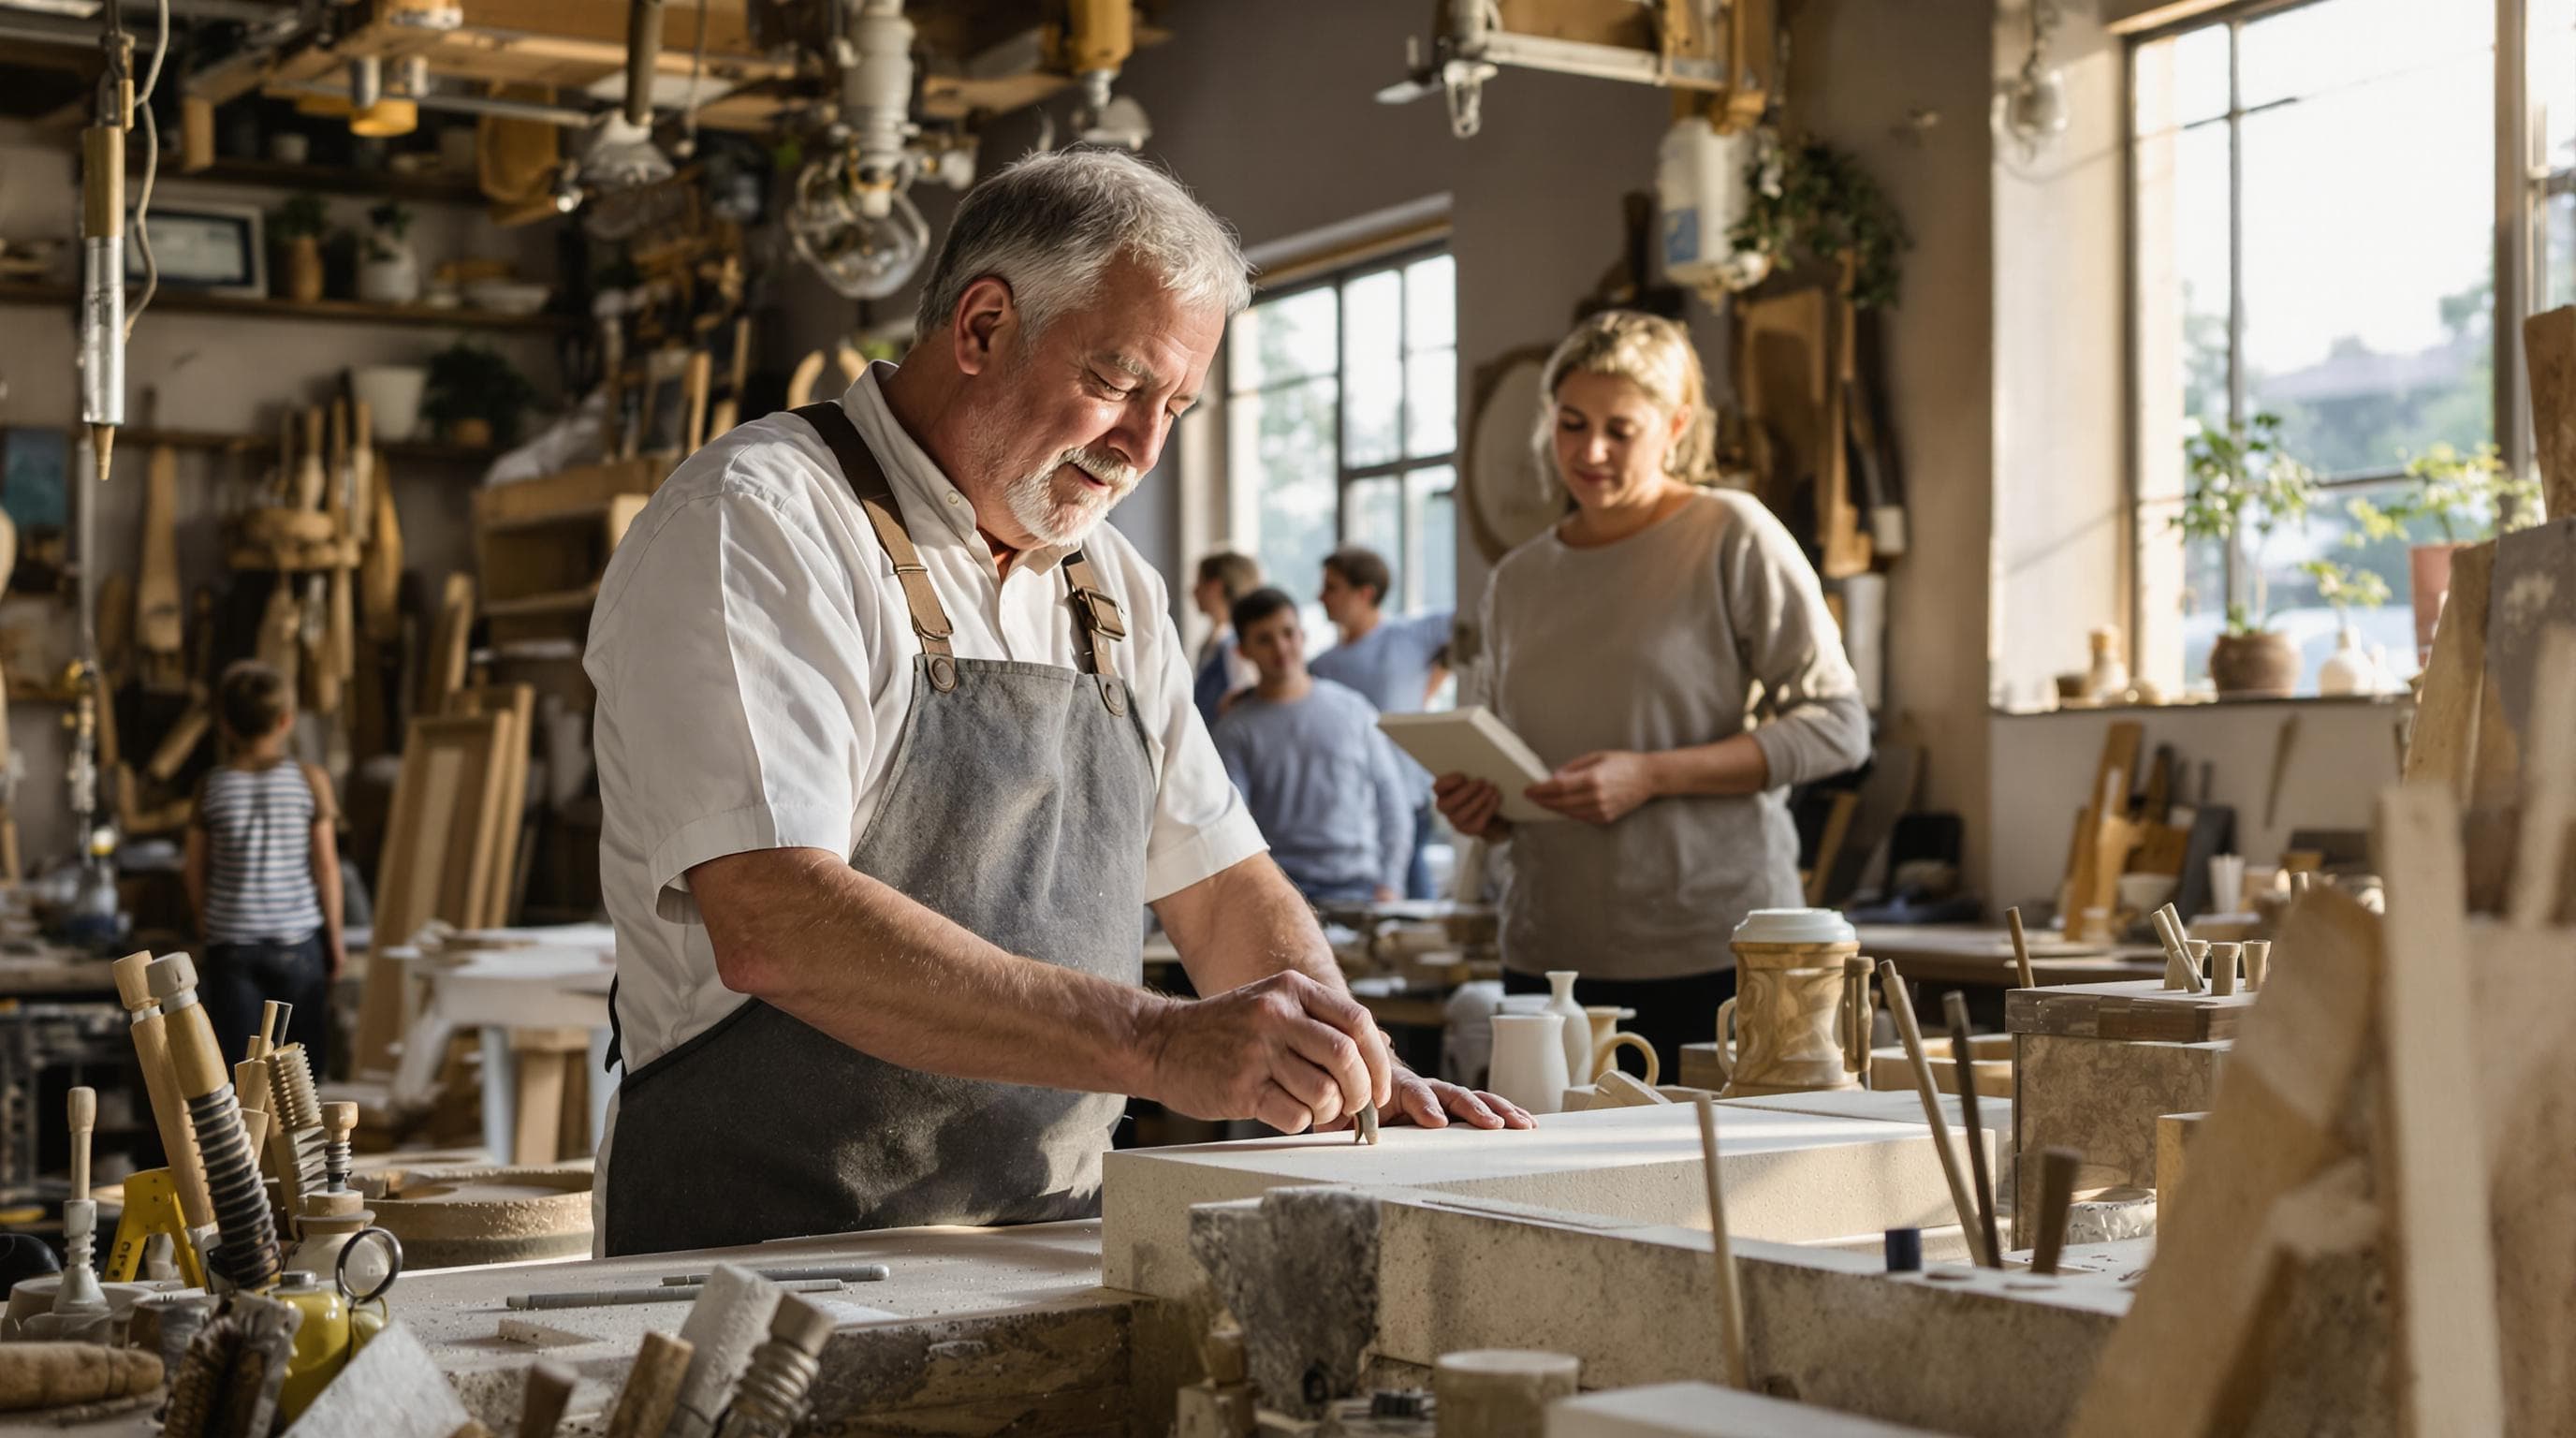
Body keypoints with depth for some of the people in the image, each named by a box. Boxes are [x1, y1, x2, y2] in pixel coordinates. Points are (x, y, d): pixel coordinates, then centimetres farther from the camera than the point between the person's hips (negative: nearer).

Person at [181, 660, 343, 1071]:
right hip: (298, 940, -1)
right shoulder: (311, 781, -5)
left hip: (231, 944, 1)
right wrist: (335, 937, 5)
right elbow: (326, 863, -4)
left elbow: (195, 869, 3)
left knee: (238, 1067, 2)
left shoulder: (211, 787, -2)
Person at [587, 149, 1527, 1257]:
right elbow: (771, 926, -23)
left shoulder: (1112, 589, 16)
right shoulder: (752, 524, -10)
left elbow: (1219, 884, 21)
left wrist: (1353, 1077, 2)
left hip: (1053, 1259, 6)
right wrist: (1157, 1044, -28)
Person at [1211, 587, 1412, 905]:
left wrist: (1388, 884, 5)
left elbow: (1392, 796, 14)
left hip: (1355, 882, 2)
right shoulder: (1237, 728, 7)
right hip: (1280, 880, -2)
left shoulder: (1353, 710, 12)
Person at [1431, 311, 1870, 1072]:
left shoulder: (1733, 538, -1)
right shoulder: (1517, 581, 14)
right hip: (1547, 954, 4)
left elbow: (1837, 726, -6)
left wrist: (1651, 776, -14)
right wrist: (1480, 812, 0)